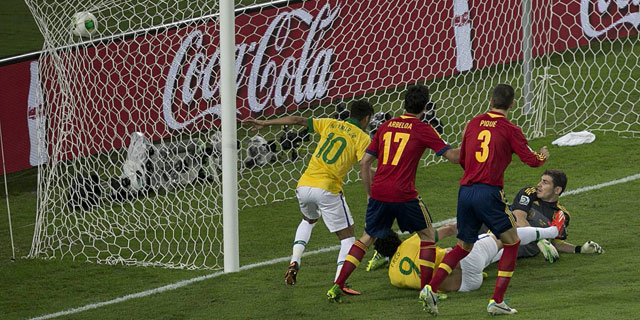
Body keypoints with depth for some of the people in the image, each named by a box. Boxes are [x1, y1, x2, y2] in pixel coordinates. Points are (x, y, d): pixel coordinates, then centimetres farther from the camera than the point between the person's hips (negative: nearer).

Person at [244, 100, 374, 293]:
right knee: (347, 237, 5)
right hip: (328, 190, -5)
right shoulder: (363, 138, 2)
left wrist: (265, 123, 18)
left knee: (308, 220, 35)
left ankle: (294, 262, 16)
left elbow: (298, 120, 12)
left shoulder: (331, 124, 14)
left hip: (304, 185, 5)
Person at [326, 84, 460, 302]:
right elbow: (452, 156, -3)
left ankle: (337, 286, 11)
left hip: (378, 193, 4)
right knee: (427, 235, 16)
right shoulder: (423, 130, -2)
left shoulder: (386, 126, 12)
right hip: (404, 194, -4)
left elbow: (364, 163, 13)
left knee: (366, 238, 19)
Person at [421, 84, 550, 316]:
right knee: (512, 243, 11)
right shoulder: (510, 130, -1)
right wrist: (543, 156, 22)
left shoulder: (473, 123, 13)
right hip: (489, 192, -5)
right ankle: (496, 301, 3)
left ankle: (430, 289, 1)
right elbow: (531, 160, -1)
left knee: (463, 247, 19)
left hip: (465, 190, 5)